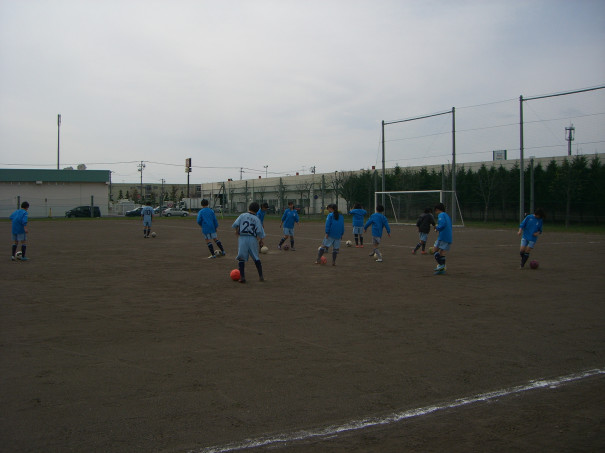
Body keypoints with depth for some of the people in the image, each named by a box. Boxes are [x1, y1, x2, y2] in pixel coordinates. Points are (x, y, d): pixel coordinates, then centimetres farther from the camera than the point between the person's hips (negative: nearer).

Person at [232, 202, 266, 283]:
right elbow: (259, 231, -2)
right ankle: (261, 276, 14)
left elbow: (236, 224, -4)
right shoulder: (257, 219, 5)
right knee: (256, 258, 12)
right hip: (253, 239, 1)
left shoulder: (242, 215, 4)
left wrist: (237, 231, 15)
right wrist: (260, 241, 9)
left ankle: (242, 277, -1)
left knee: (241, 258, 5)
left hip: (242, 238, -1)